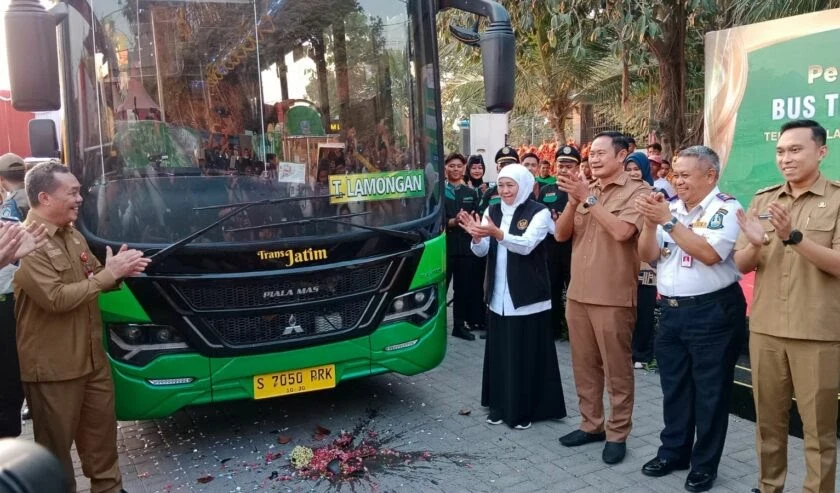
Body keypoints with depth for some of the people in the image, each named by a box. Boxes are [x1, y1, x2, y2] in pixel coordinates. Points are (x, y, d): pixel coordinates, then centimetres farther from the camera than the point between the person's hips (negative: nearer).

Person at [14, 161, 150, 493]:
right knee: (57, 446, 9)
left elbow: (93, 281, 18)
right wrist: (108, 274, -23)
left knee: (102, 430, 20)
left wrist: (119, 270, -4)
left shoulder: (73, 236, 8)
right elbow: (56, 298, -26)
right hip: (52, 366, -8)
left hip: (92, 357, 8)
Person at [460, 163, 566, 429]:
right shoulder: (492, 211, 8)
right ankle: (500, 405, 22)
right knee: (500, 350, 10)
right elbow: (482, 251, 1)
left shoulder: (539, 212, -6)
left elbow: (526, 245, -22)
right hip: (498, 295, 5)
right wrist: (476, 236, -21)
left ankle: (526, 409, 13)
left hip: (527, 294, -4)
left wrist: (496, 233, -36)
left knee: (525, 353, 1)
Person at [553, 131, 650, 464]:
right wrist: (573, 201, -9)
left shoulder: (637, 191, -6)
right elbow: (560, 234, 6)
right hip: (577, 293, 6)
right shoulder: (585, 191, 13)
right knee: (584, 364, 14)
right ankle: (591, 424, 28)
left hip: (613, 297, -6)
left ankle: (617, 433, 17)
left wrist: (589, 198, -17)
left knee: (616, 368, 5)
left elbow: (621, 231, -22)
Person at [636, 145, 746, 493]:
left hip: (713, 311, -6)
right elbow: (647, 255, 5)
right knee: (673, 386, 17)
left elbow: (710, 254, -22)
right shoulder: (670, 207, 8)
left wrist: (669, 221, -21)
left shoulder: (725, 208, -9)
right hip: (672, 310, 6)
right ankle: (673, 451, 33)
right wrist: (650, 221, -11)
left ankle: (704, 464, 21)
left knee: (709, 390, 6)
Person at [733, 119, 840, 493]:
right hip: (765, 328, 4)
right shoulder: (762, 200, 8)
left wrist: (794, 237, -26)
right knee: (768, 420, 16)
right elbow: (741, 265, 6)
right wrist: (755, 244, -16)